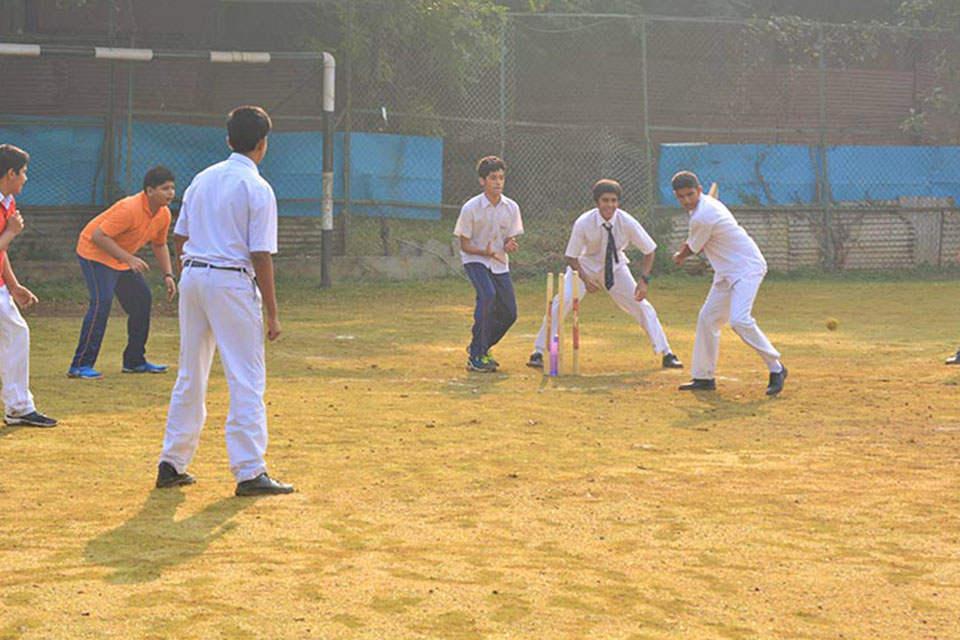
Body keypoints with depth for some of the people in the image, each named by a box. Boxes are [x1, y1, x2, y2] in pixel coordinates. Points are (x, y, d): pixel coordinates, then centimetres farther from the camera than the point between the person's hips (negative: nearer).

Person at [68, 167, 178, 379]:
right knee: (102, 302, -23)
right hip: (95, 253, -9)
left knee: (142, 300, 8)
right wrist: (129, 259, -35)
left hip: (123, 258, 9)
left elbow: (159, 245, 14)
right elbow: (98, 236, -30)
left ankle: (134, 361, 21)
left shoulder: (164, 214, -3)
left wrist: (168, 275, 2)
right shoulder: (130, 209, -30)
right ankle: (80, 365, -23)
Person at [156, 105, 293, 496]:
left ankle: (172, 465, 17)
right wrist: (271, 312, -8)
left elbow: (180, 238, 14)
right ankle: (249, 472, -7)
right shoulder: (257, 189, -8)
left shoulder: (202, 179, 12)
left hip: (192, 277, 7)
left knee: (190, 375, 15)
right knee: (247, 380, -3)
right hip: (232, 281, -7)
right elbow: (260, 255, -11)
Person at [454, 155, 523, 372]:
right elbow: (465, 245, -11)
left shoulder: (511, 207, -4)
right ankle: (476, 357, -27)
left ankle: (480, 347, 30)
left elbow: (510, 238, 4)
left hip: (500, 264, 5)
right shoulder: (470, 208, -15)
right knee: (487, 294, -31)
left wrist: (510, 246, -21)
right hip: (475, 260, -5)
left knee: (509, 313, 2)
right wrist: (486, 252, -30)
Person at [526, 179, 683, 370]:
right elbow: (571, 257, -17)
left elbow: (649, 251, -13)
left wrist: (644, 280, -25)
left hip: (615, 267, 2)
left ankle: (666, 354, 7)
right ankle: (538, 352, -9)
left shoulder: (627, 223, -24)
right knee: (562, 302, -20)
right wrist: (585, 280, -33)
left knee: (641, 305, -6)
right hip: (586, 266, -1)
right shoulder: (583, 223, -27)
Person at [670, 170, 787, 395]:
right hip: (728, 271, 11)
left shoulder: (702, 217, -22)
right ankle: (704, 377, 19)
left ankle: (776, 368, -15)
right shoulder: (708, 203, 7)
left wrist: (679, 257, 13)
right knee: (707, 318, 11)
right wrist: (688, 247, 13)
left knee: (740, 320, -26)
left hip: (746, 267, -11)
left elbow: (691, 249, -6)